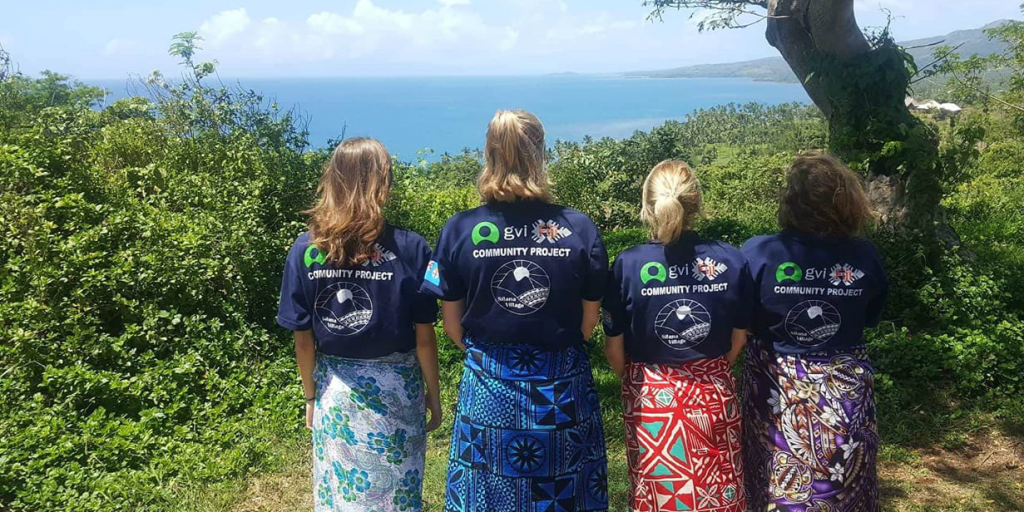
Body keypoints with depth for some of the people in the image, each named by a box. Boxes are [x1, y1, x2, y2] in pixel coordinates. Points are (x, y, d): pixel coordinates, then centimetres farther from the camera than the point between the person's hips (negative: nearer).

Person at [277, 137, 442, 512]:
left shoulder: (305, 250, -9)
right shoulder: (411, 248, -15)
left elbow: (303, 342, -3)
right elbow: (424, 339, -9)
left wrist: (311, 397, 12)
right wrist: (433, 396, 5)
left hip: (335, 393, 2)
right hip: (395, 391, -2)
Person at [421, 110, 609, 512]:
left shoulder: (459, 230, -10)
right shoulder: (581, 229, -10)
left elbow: (451, 320, 0)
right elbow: (590, 317, 1)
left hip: (488, 388, 1)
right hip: (563, 388, 0)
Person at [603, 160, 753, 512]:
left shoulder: (627, 265, -16)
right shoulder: (732, 261, -10)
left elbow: (614, 347, -6)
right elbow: (739, 338, 3)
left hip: (650, 398, -1)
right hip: (714, 395, 2)